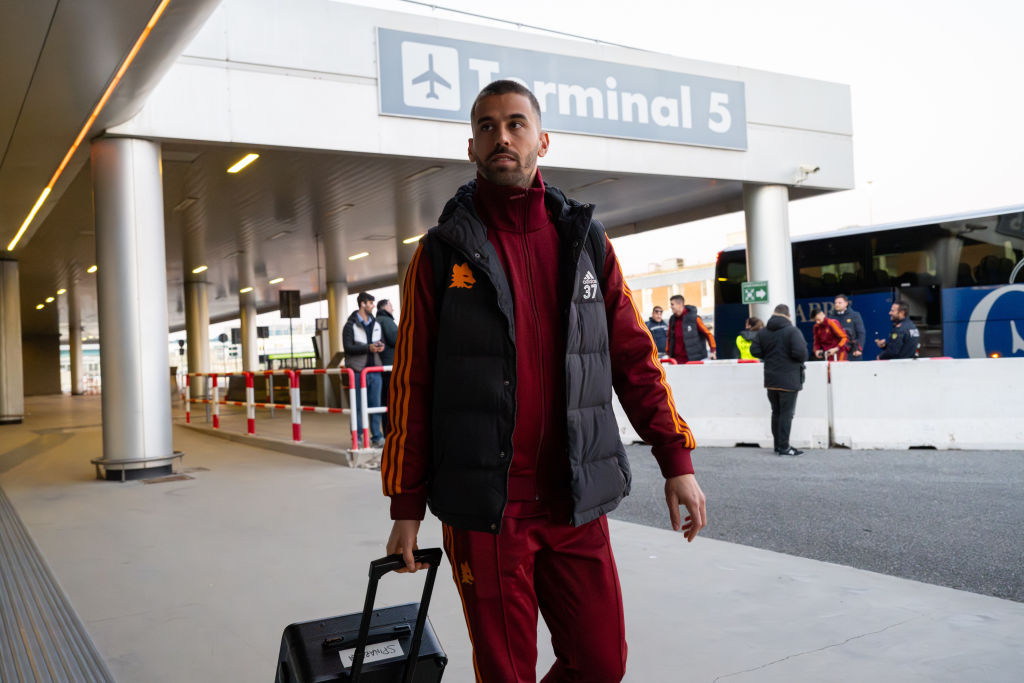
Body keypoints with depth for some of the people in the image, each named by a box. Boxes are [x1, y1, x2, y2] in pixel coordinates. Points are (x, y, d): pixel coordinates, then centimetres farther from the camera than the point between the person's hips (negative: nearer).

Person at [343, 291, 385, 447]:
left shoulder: (376, 324, 16)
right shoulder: (350, 325, -3)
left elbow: (381, 341, 21)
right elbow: (348, 347, -11)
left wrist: (380, 346, -3)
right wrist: (368, 348, -21)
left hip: (375, 370, 5)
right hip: (359, 371, -5)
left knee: (375, 405, 6)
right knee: (358, 406, 0)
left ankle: (377, 437, 12)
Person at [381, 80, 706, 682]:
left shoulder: (586, 240, 7)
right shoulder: (443, 252, 0)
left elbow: (634, 355, 7)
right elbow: (412, 383, 0)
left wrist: (676, 461, 2)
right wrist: (407, 506, 0)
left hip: (578, 502, 3)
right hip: (484, 508, -2)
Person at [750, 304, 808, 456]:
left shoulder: (763, 332, 4)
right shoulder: (792, 331, -13)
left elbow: (754, 350, 3)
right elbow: (800, 352, -22)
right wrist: (802, 360, -1)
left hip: (771, 380, 6)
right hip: (789, 379, -6)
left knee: (776, 412, 15)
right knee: (787, 413, -1)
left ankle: (778, 445, 21)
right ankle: (784, 447, 0)